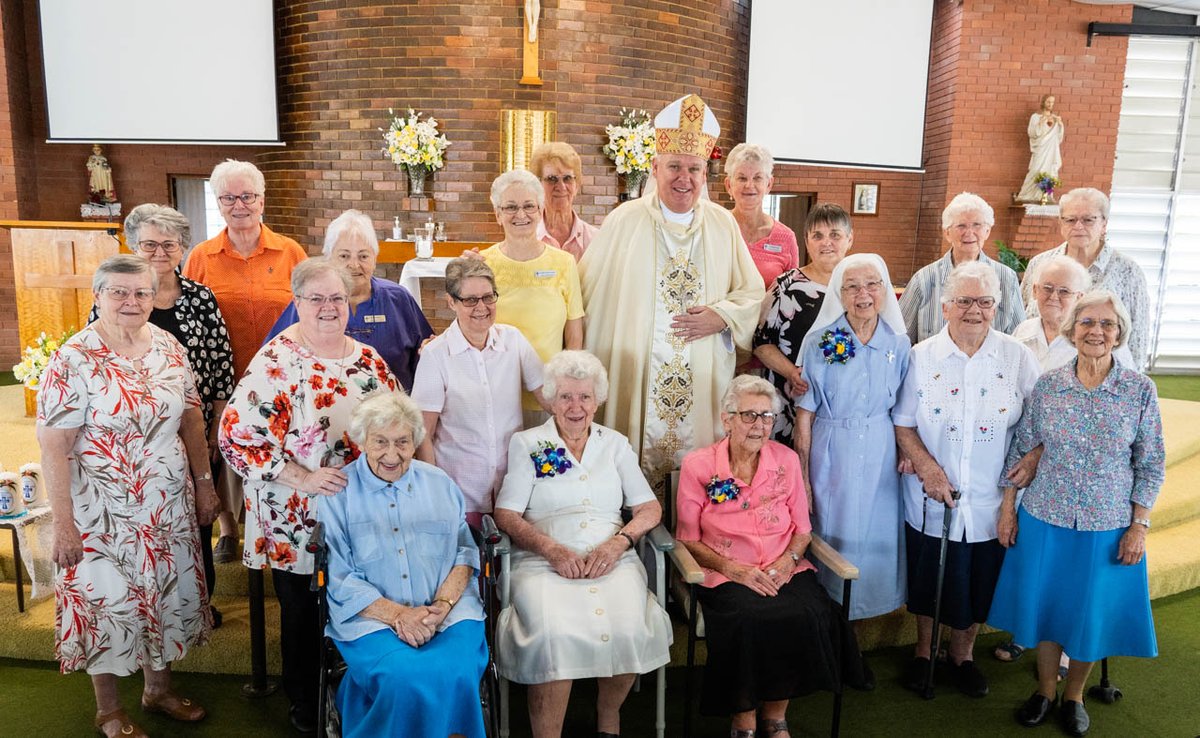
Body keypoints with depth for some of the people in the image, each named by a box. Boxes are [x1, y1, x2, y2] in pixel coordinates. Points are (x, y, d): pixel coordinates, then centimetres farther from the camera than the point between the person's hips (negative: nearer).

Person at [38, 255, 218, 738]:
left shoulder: (169, 347, 0)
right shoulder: (74, 360, -15)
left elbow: (191, 417, 8)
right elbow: (53, 445, -16)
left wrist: (204, 483, 8)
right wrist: (63, 523, -16)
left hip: (170, 505, 5)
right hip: (105, 511, -5)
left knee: (165, 594, 17)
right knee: (108, 604, 9)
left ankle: (158, 689, 39)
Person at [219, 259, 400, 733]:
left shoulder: (368, 360, 4)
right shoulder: (275, 363, -13)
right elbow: (237, 436, -17)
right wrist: (303, 478, -21)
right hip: (296, 521, -4)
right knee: (303, 615, 11)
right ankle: (304, 705, 34)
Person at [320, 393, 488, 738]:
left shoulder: (441, 484, 12)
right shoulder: (337, 494, 3)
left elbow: (465, 550, 10)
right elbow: (339, 578, -3)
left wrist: (444, 603, -9)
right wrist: (398, 615, -15)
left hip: (449, 612, 2)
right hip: (371, 616, -2)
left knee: (455, 672, -27)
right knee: (406, 678, -30)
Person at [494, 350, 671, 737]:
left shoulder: (616, 444, 17)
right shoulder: (527, 444, 10)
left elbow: (650, 508, 11)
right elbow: (506, 514, 1)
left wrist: (619, 542, -9)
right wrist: (553, 549, -14)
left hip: (612, 559, 2)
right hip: (544, 561, -2)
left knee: (630, 630, -26)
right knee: (554, 635, -31)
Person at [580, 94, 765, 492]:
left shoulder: (723, 224, 7)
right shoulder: (625, 221, -1)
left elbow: (752, 292, 11)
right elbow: (589, 289, 2)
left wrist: (721, 316, -8)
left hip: (704, 380, 2)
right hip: (636, 376, -2)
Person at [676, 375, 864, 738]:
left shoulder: (787, 460, 8)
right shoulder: (697, 465, -1)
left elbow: (802, 530, 13)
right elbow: (687, 539, 0)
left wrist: (787, 561, -9)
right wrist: (733, 568, -14)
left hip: (784, 570, 3)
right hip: (725, 574, -3)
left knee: (809, 614, -28)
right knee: (750, 617, -33)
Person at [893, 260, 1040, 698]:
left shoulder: (1018, 359, -2)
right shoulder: (922, 357, -3)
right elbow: (903, 424, -2)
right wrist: (926, 467, -15)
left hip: (989, 500, 1)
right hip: (931, 498, 0)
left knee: (979, 581, 14)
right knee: (927, 576, 14)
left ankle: (963, 652, 40)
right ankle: (923, 650, 39)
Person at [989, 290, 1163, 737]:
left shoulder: (1140, 390, -7)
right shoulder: (1047, 385, -4)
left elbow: (1151, 464, -2)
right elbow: (1020, 449, 2)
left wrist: (1139, 525, -4)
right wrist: (1007, 508, 2)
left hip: (1108, 526, -1)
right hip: (1044, 519, 1)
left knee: (1092, 613, 12)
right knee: (1045, 605, 13)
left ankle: (1073, 695, 36)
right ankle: (1044, 690, 35)